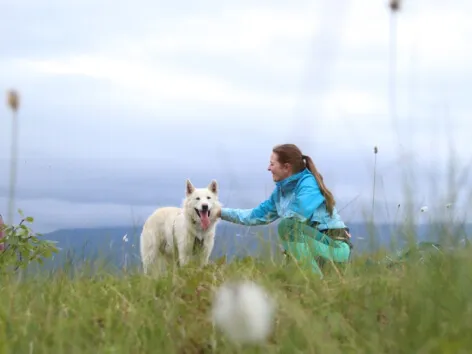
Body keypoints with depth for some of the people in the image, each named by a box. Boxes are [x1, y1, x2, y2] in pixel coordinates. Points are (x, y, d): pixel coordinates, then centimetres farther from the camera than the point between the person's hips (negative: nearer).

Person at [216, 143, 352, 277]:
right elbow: (257, 215, 18)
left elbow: (301, 214, -32)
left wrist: (284, 214, -11)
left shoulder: (308, 183, -16)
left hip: (335, 246, -9)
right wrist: (221, 212, 15)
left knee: (287, 225, -27)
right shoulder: (281, 190, 9)